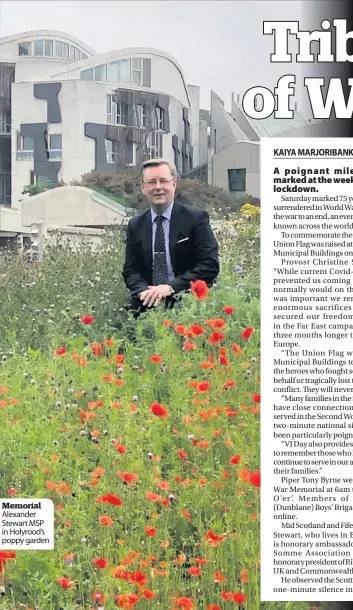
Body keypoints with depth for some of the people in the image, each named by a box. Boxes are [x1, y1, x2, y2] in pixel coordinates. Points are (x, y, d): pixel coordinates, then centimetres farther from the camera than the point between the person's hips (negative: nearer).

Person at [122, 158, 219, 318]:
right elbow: (130, 270, 10)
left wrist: (171, 287, -18)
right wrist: (145, 291, -12)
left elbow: (210, 265, -8)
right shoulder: (135, 226, 12)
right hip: (147, 306, 4)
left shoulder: (196, 218, -1)